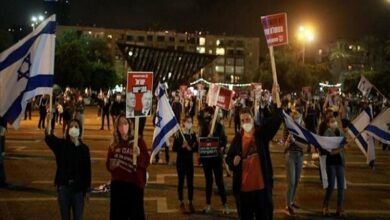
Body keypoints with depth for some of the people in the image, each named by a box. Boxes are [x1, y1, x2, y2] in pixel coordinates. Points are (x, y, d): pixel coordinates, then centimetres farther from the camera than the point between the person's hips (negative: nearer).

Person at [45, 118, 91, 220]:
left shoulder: (84, 148, -1)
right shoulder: (61, 144, -3)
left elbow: (87, 169, 2)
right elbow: (48, 138, -24)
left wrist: (87, 189, 2)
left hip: (78, 187, 0)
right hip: (63, 186, 0)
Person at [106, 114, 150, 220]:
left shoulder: (138, 141, -4)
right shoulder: (114, 144, 8)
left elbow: (146, 162, -9)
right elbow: (108, 164, 17)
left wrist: (139, 154, -27)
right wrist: (112, 165, -5)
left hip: (135, 184, -4)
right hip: (117, 184, 4)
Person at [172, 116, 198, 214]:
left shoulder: (193, 134, 3)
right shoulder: (178, 134, -9)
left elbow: (195, 149, 6)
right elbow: (174, 149, -11)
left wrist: (192, 147, -14)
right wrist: (183, 146, -24)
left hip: (190, 161, 3)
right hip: (180, 161, -3)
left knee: (190, 182, 7)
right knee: (181, 182, 5)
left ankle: (190, 203, 18)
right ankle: (181, 203, 15)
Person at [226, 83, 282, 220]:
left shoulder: (262, 134, -1)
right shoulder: (237, 138, 3)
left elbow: (276, 121, -15)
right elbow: (228, 158, 9)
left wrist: (276, 101, -28)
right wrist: (233, 161, -14)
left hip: (262, 186, -2)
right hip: (243, 188, 2)